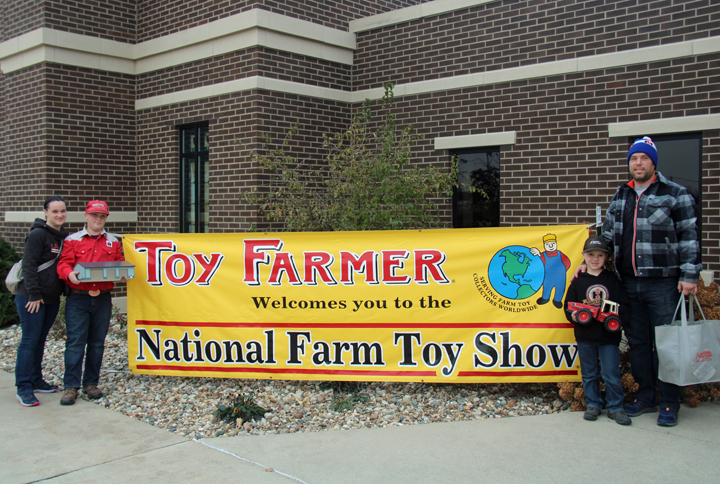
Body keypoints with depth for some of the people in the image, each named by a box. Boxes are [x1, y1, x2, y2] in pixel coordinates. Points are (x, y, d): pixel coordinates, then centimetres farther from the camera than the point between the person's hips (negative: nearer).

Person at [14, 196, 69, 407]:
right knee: (30, 340, -4)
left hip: (52, 298, 7)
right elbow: (29, 266, -15)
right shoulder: (38, 235, -12)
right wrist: (34, 294, -18)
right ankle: (24, 388, 0)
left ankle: (36, 381, 23)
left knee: (40, 340, 14)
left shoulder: (63, 236, 12)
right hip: (32, 298, -7)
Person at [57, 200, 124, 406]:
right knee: (75, 341, -5)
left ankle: (91, 383, 17)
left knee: (97, 342, 7)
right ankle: (71, 386, 0)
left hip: (103, 298, 3)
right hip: (78, 298, -2)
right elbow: (63, 264, -2)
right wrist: (70, 274, -23)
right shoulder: (72, 240, 5)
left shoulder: (113, 242, 14)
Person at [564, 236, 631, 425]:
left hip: (609, 335, -1)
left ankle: (615, 407, 14)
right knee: (589, 373, 11)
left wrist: (615, 318, -15)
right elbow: (569, 307, 7)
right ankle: (593, 404, 23)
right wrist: (574, 316, -14)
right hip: (585, 336, 1)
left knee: (611, 373, 1)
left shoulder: (613, 280, 4)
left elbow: (623, 306, 3)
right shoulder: (578, 282, 5)